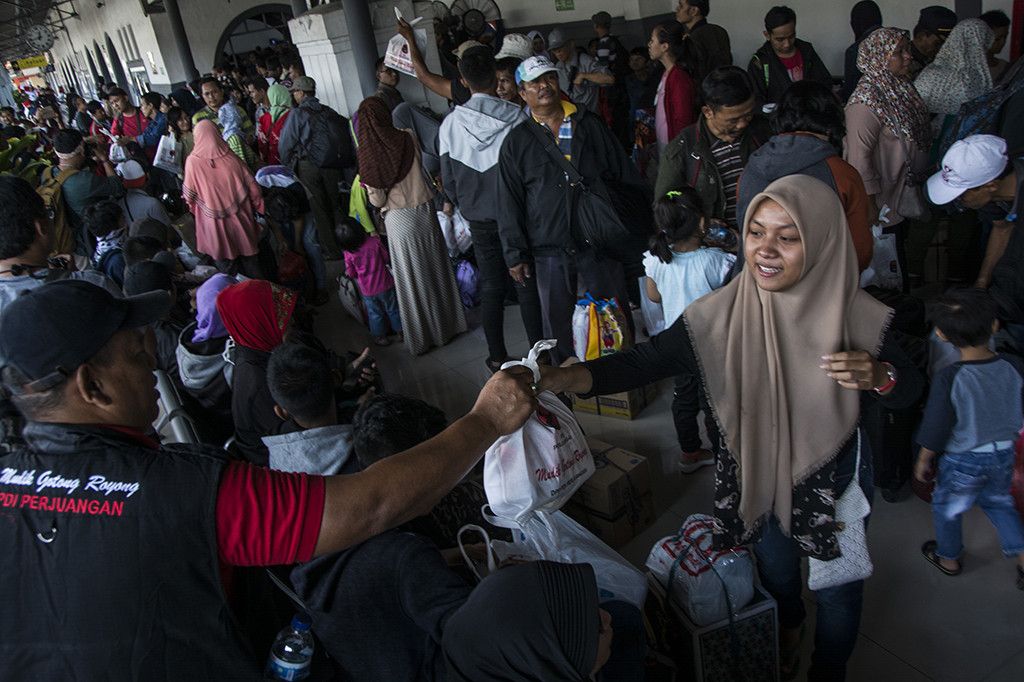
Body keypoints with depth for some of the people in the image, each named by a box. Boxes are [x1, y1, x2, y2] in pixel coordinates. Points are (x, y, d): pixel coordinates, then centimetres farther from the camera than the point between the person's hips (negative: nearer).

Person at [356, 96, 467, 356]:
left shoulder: (368, 154, -11)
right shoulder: (407, 138, -9)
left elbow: (377, 200, -9)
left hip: (397, 220, -1)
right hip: (423, 211, 1)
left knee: (410, 277, 9)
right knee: (435, 269, 16)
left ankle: (420, 338, 20)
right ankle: (446, 326, 29)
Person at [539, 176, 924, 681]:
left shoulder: (857, 317, -21)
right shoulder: (721, 313, -21)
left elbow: (910, 390, -8)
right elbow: (648, 359, -28)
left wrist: (879, 376, -33)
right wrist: (566, 377, -44)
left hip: (833, 480, -1)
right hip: (754, 474, 2)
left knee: (837, 589, 20)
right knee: (775, 570, 29)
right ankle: (787, 632, 65)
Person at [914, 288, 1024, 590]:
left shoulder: (948, 379, -28)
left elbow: (935, 432, -19)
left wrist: (923, 461, -3)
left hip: (964, 461, -4)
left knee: (947, 507, 21)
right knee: (998, 502, 30)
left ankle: (948, 558, 41)